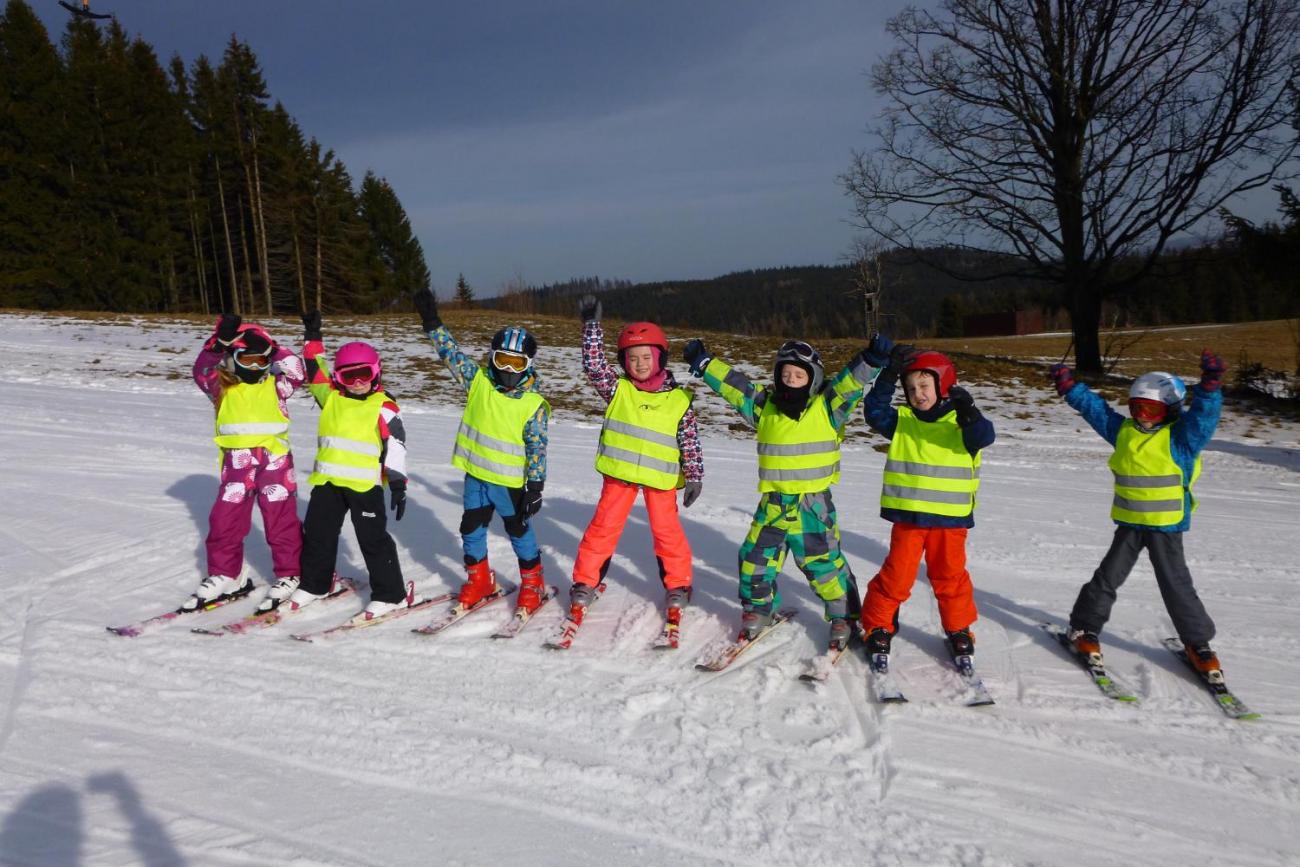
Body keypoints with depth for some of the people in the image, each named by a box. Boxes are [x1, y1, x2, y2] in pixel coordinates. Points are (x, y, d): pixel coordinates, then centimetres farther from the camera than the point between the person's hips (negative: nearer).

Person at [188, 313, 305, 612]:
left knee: (281, 521, 2)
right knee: (224, 520, 7)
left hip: (274, 459, -2)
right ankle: (224, 575, 23)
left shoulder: (275, 386, 5)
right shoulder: (223, 387, 5)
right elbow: (202, 371, -14)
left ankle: (290, 575, 15)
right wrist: (219, 342, -29)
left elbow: (295, 371, -12)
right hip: (237, 462, 2)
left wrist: (273, 349, -24)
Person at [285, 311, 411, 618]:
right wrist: (313, 338, 17)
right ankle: (313, 584, 36)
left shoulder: (384, 407, -7)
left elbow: (395, 447, -9)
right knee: (317, 534, 16)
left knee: (373, 539, -1)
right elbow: (316, 371, 22)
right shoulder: (332, 397, 9)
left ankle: (390, 594, 8)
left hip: (365, 484, -6)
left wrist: (398, 484, -13)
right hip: (328, 480, 6)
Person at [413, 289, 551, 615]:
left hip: (511, 482, -4)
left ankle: (532, 582, 25)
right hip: (475, 475, 4)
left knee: (520, 531, 8)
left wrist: (536, 486, -16)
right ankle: (478, 579, 32)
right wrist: (431, 322, -11)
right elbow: (451, 353, -2)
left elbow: (537, 448, -14)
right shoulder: (478, 381, -3)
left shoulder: (534, 404, -14)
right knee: (471, 528, 14)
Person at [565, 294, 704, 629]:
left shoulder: (678, 399, -3)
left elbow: (690, 442, 0)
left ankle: (678, 587, 23)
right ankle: (585, 583, 17)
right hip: (619, 472, 1)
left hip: (661, 477, 0)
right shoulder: (618, 388, -1)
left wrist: (694, 477, -2)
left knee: (667, 530, 7)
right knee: (604, 527, 4)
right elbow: (594, 365, -14)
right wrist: (592, 325, -20)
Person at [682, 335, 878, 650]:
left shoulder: (826, 407, -4)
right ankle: (757, 609, 31)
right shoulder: (764, 406, 4)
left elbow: (851, 381, -14)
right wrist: (703, 363, 5)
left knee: (823, 561, 1)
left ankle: (844, 616, 20)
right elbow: (732, 384, 7)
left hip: (814, 502, -3)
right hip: (774, 502, 4)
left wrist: (871, 359, -29)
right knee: (757, 556, 9)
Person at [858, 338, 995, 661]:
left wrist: (968, 411, -39)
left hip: (950, 518, -1)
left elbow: (983, 437, -20)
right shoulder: (902, 420, 3)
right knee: (896, 574, 5)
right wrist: (887, 375, -20)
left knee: (950, 576, 13)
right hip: (907, 516, 1)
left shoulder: (960, 422, -2)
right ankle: (878, 626, 21)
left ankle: (958, 630, 31)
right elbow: (874, 411, -11)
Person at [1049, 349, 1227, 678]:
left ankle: (1198, 643, 18)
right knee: (1108, 577, 7)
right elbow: (1095, 408, 10)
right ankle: (1085, 628, 20)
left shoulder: (1181, 437, -11)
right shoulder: (1123, 431, 3)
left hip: (1166, 526, -4)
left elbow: (1203, 414, -26)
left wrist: (1209, 386, -43)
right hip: (1129, 523, 4)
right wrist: (1070, 387, 7)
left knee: (1176, 584, 3)